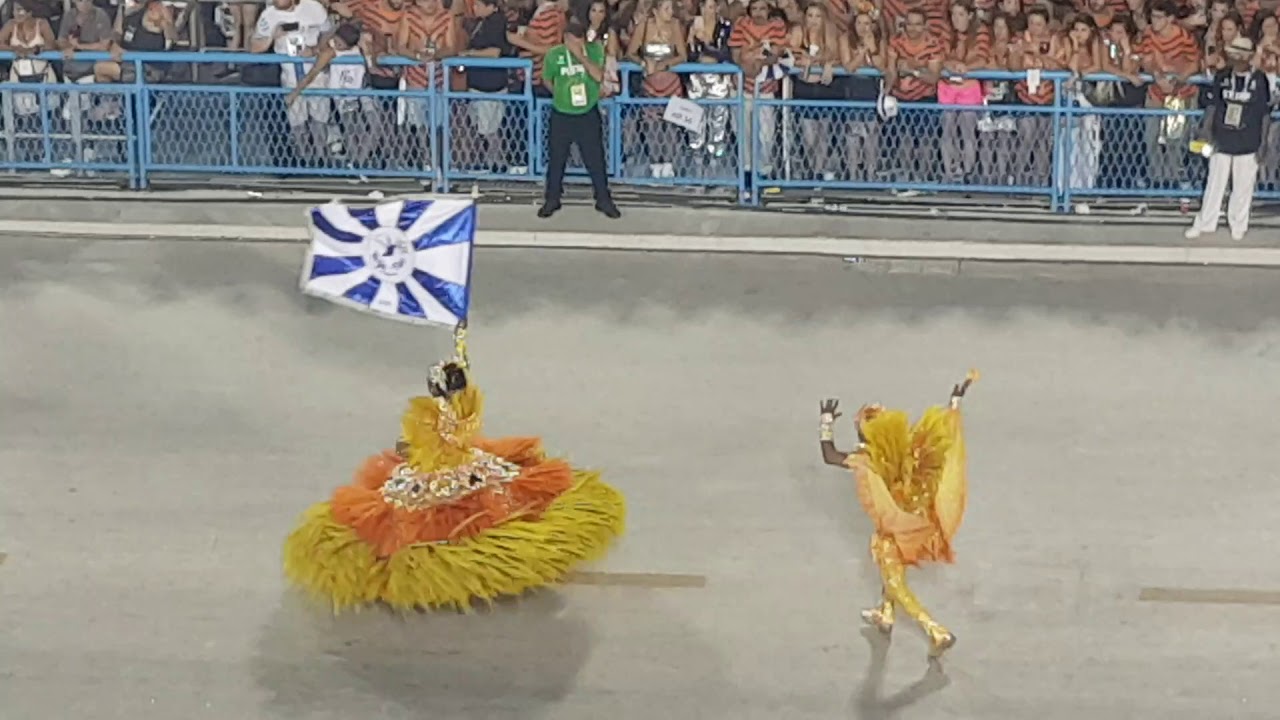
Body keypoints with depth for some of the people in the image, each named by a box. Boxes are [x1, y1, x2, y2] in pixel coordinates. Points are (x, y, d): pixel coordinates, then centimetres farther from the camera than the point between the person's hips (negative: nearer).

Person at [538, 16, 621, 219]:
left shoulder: (594, 50, -9)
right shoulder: (554, 55, -9)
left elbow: (599, 76, -22)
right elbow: (547, 80, 7)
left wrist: (581, 56, -27)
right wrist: (563, 95, 9)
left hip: (588, 115, 0)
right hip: (561, 116, 0)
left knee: (595, 159, 6)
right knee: (556, 160, 9)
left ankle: (604, 200, 18)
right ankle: (552, 200, 23)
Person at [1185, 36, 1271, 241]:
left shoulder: (1259, 80, -7)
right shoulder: (1222, 77, -1)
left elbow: (1266, 114, -2)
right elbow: (1212, 105, 5)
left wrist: (1262, 144, -3)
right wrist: (1206, 130, -6)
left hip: (1247, 145, -2)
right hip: (1221, 142, 2)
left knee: (1243, 186, 8)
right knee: (1215, 184, 9)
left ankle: (1238, 226, 23)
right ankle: (1204, 224, 18)